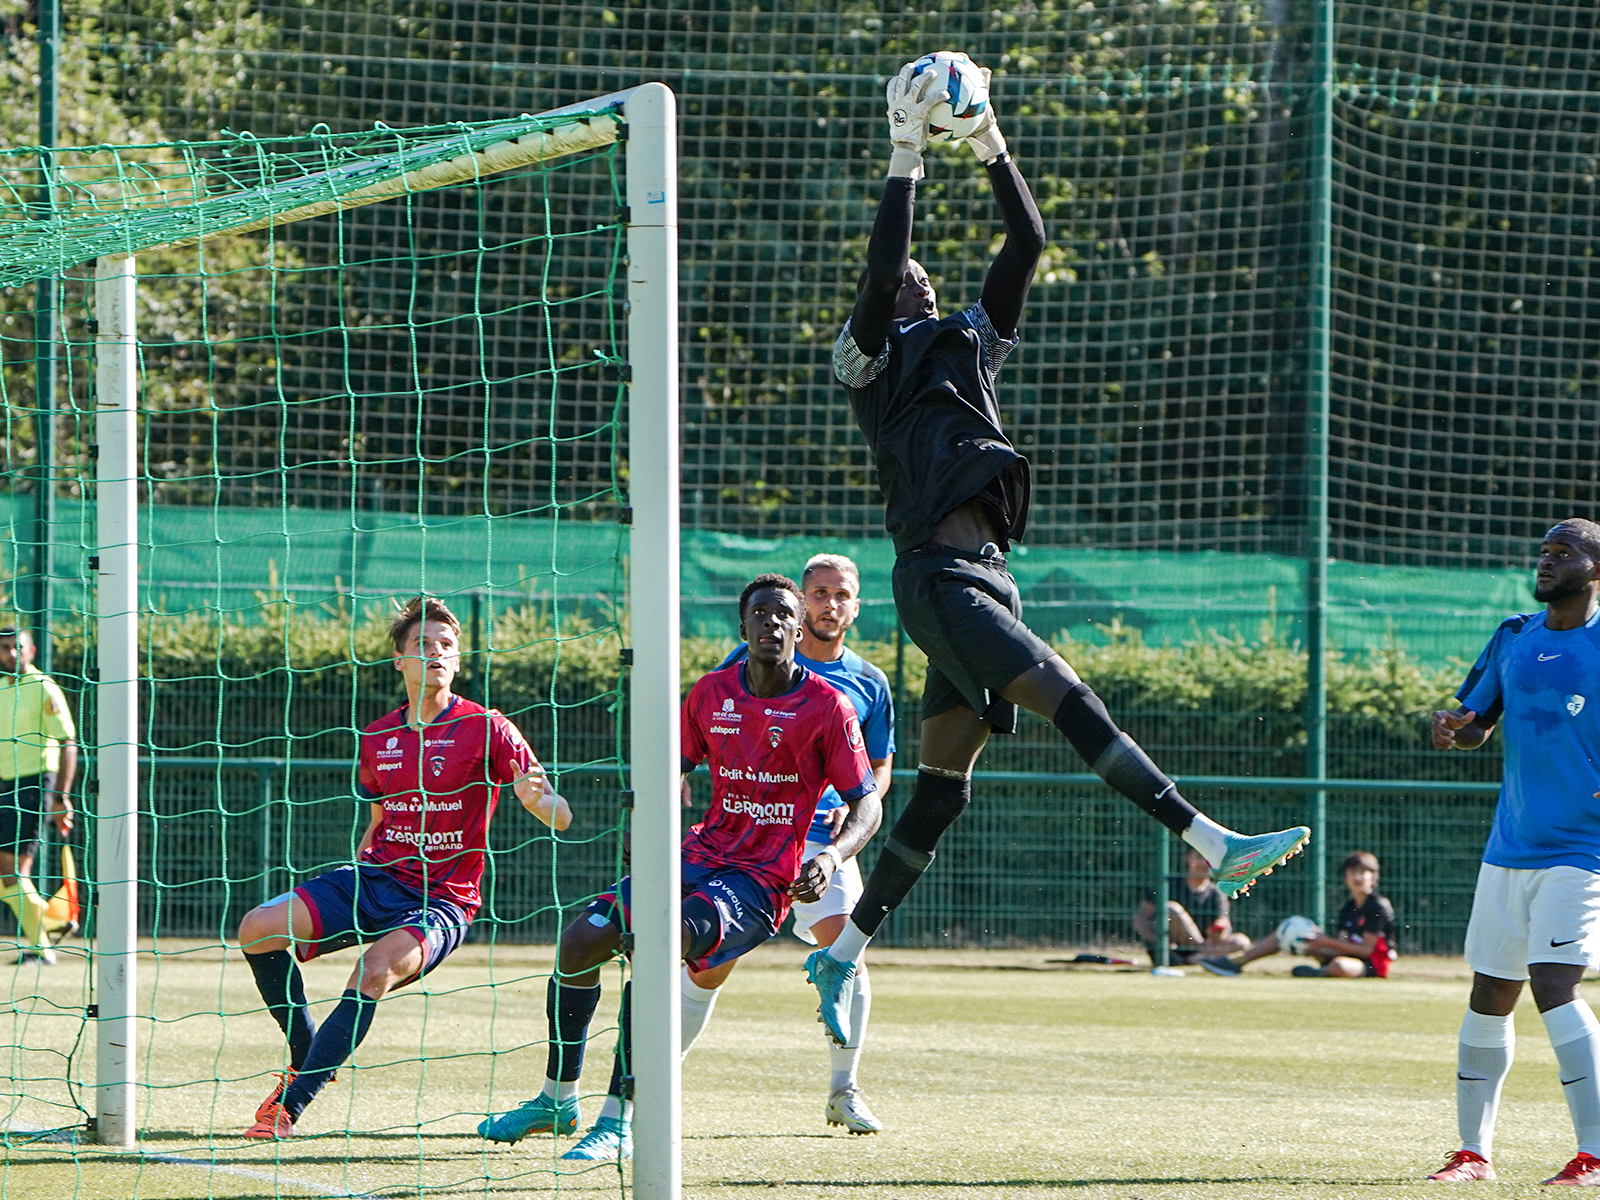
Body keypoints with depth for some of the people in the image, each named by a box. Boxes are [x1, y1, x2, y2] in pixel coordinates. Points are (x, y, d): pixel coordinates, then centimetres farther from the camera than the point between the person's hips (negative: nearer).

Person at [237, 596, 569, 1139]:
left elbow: (562, 818, -10)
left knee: (378, 967, -35)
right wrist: (345, 899, 15)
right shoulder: (378, 738, 11)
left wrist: (537, 798, -34)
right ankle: (305, 1060, 3)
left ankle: (291, 1105, -31)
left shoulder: (487, 729, -6)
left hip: (441, 899, -6)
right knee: (258, 928, -13)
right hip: (375, 878, 6)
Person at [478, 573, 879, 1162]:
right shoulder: (712, 693, 8)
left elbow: (867, 803, -3)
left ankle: (618, 1122, -26)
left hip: (761, 882, -6)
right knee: (579, 940, -9)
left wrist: (832, 856, -22)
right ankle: (559, 1100, 12)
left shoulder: (827, 707, -6)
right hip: (699, 857, 6)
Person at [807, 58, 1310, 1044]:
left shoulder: (972, 342, 23)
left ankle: (843, 955, 12)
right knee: (1072, 702, -19)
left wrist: (993, 149, 8)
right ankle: (1211, 844, -27)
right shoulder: (871, 359, 5)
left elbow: (1029, 244, 15)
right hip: (936, 574, -8)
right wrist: (906, 157, -15)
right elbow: (880, 267, -14)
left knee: (943, 789, 7)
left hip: (986, 574, 8)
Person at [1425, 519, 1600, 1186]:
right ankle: (1473, 1151, 21)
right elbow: (1477, 724, 20)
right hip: (1509, 848, 6)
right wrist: (1451, 728, -4)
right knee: (1490, 995, 10)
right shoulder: (1513, 638, 11)